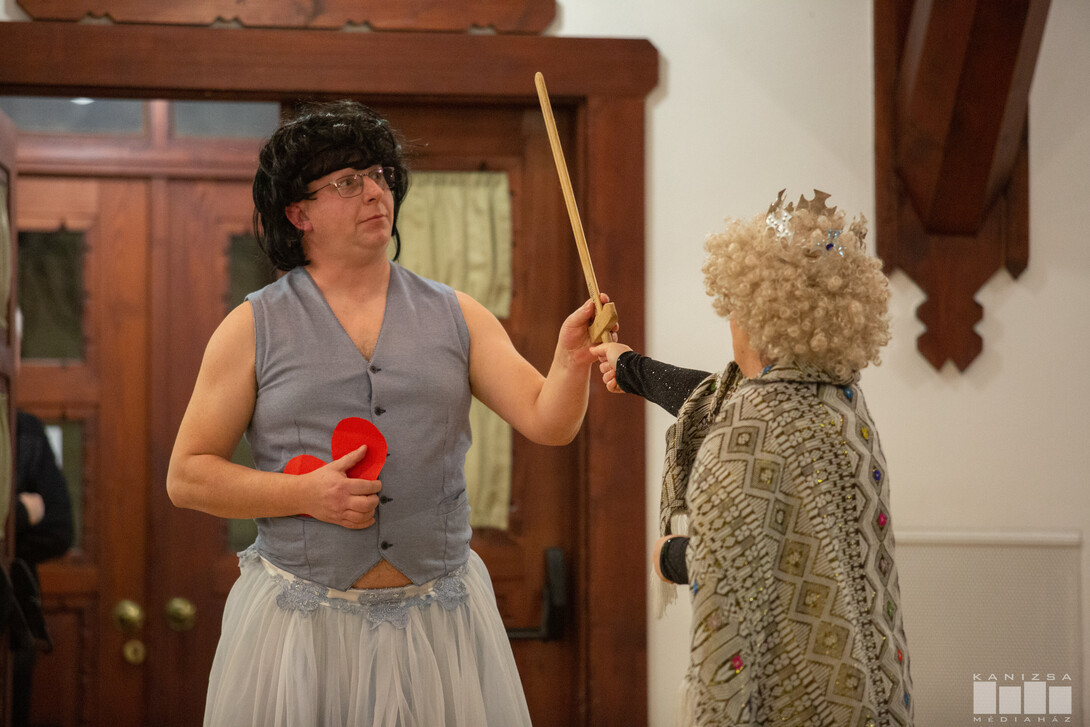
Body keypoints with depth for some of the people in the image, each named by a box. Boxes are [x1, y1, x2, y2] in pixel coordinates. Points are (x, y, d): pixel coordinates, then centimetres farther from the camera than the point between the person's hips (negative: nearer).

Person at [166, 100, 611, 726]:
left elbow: (548, 422, -3)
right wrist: (305, 494, -13)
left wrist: (571, 362, -24)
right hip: (301, 622, -1)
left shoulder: (456, 317, 7)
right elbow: (187, 476, 1)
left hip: (439, 623, 2)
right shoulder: (255, 328, 2)